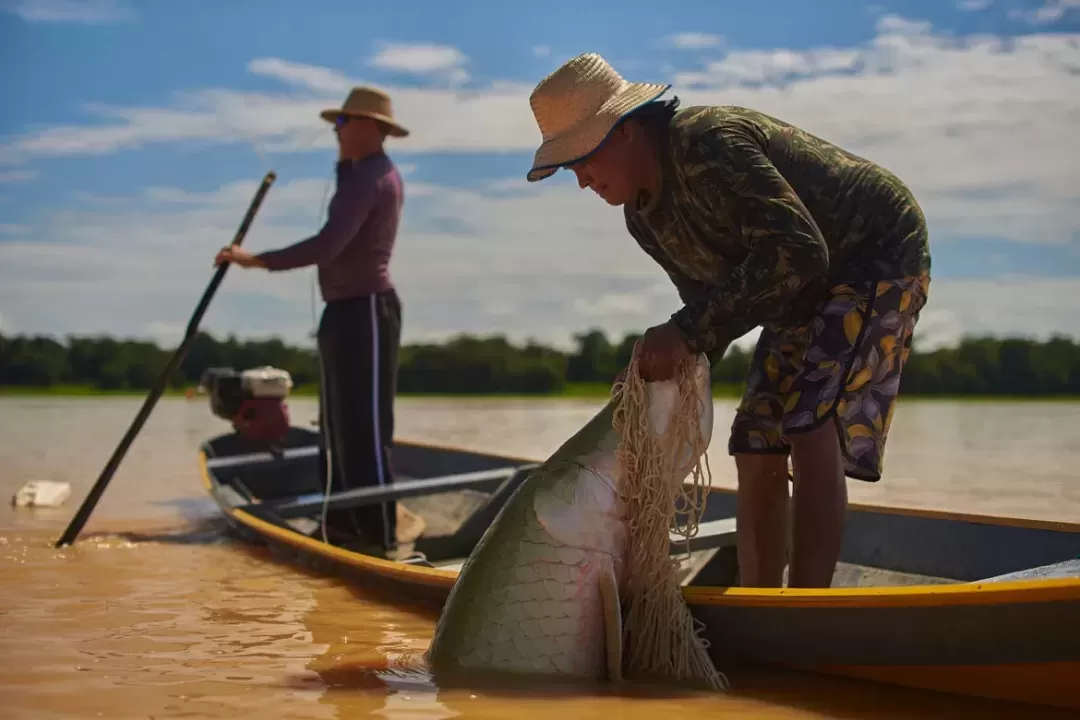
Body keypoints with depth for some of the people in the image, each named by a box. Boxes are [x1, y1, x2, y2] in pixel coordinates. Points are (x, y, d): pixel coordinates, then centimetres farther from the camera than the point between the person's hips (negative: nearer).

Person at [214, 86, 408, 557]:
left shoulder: (366, 179, -16)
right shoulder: (378, 174, 18)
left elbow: (327, 246, -25)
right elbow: (342, 240, 26)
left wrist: (257, 261, -22)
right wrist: (345, 163, 19)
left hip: (364, 311, -11)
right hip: (349, 311, 11)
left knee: (365, 426, -11)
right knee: (341, 425, 13)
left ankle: (378, 534, -9)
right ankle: (344, 525, 19)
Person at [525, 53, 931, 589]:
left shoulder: (709, 146, -30)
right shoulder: (643, 216, 0)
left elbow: (797, 253, -38)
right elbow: (712, 300, 6)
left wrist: (687, 332, -38)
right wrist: (665, 366, -12)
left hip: (880, 255, -9)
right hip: (805, 291, 9)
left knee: (812, 430, -23)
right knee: (757, 449, 2)